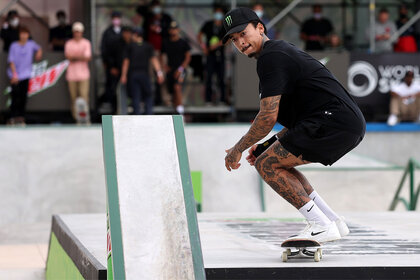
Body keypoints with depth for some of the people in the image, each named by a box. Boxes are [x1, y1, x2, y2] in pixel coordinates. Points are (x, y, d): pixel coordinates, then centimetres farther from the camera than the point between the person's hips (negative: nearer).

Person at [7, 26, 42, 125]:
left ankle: (21, 117, 8)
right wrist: (14, 74, -13)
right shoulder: (14, 46, -2)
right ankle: (13, 117, -7)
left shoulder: (31, 44, 6)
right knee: (15, 96, -9)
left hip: (25, 75, 3)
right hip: (15, 75, -3)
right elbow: (11, 61, -4)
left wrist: (39, 53, 6)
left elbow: (38, 48, 28)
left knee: (23, 97, 1)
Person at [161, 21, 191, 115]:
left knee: (177, 87, -27)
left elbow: (188, 57, 0)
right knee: (173, 92, 6)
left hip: (180, 70, -5)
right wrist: (164, 66, 2)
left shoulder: (183, 43, 2)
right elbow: (163, 55, 21)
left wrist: (180, 68, -10)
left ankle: (180, 109, -33)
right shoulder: (166, 43, 12)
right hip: (170, 70, 5)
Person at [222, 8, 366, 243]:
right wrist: (266, 146, 24)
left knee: (266, 164, -6)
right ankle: (334, 222, 17)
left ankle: (322, 226, -10)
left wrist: (238, 149, 0)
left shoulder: (270, 57, -6)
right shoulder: (283, 51, 26)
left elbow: (269, 117, -13)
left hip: (334, 122, -10)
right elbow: (299, 117, 29)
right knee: (278, 163, 21)